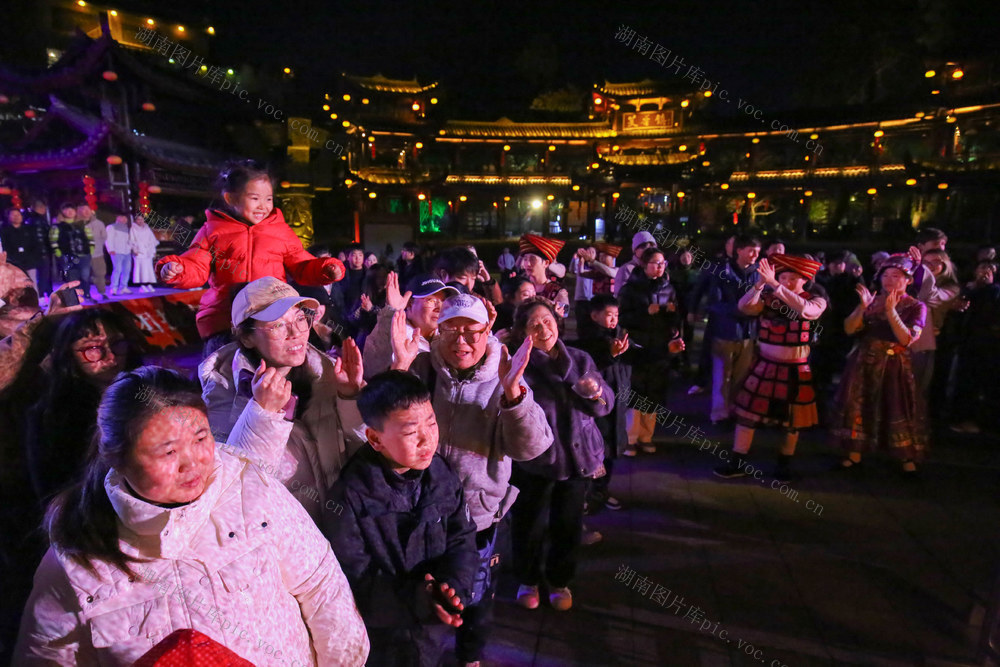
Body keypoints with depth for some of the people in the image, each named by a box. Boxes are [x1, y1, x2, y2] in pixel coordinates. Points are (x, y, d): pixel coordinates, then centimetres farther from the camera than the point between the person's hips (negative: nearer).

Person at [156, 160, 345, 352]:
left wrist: (326, 270, -5)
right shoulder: (213, 231, 9)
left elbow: (302, 267, 13)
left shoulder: (282, 231, 12)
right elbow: (195, 268, 7)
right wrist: (176, 268, -15)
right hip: (223, 320, 0)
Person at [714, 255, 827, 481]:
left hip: (795, 369, -1)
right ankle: (737, 463, 12)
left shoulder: (816, 301, -5)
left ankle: (785, 464, 31)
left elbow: (804, 309, -28)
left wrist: (774, 284, -33)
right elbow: (744, 307, -17)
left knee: (792, 419, 11)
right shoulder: (768, 298, -1)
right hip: (764, 365, 1)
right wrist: (760, 284, -31)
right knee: (748, 411, 2)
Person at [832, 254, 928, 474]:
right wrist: (862, 307, -16)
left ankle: (907, 459, 15)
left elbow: (906, 339, -15)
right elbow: (849, 329, -3)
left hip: (893, 366, -3)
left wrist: (891, 311, -21)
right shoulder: (872, 301, 6)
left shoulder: (916, 307, -2)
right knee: (859, 407, 7)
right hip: (864, 363, 3)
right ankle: (854, 454, 18)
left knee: (897, 412, 0)